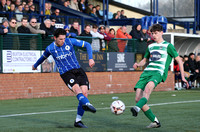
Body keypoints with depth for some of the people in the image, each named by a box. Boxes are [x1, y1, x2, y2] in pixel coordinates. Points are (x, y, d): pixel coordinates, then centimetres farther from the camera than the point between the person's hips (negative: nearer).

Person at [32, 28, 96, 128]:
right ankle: (87, 104, -63)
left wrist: (91, 58, -8)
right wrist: (35, 65, 41)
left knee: (84, 92, -14)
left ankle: (78, 121, -4)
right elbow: (43, 57, 23)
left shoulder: (70, 41, 0)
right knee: (77, 89, -31)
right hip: (66, 74, -3)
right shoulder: (50, 48, 1)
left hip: (78, 70, 3)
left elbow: (87, 45, 5)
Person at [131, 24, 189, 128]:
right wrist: (138, 64, 10)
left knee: (148, 88, -39)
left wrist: (183, 77, 3)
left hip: (159, 72, -6)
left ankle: (137, 108, -61)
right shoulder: (150, 46, 24)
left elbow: (179, 60, 9)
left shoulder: (168, 46, 8)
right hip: (147, 72, 6)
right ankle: (155, 122, 0)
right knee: (138, 99, -9)